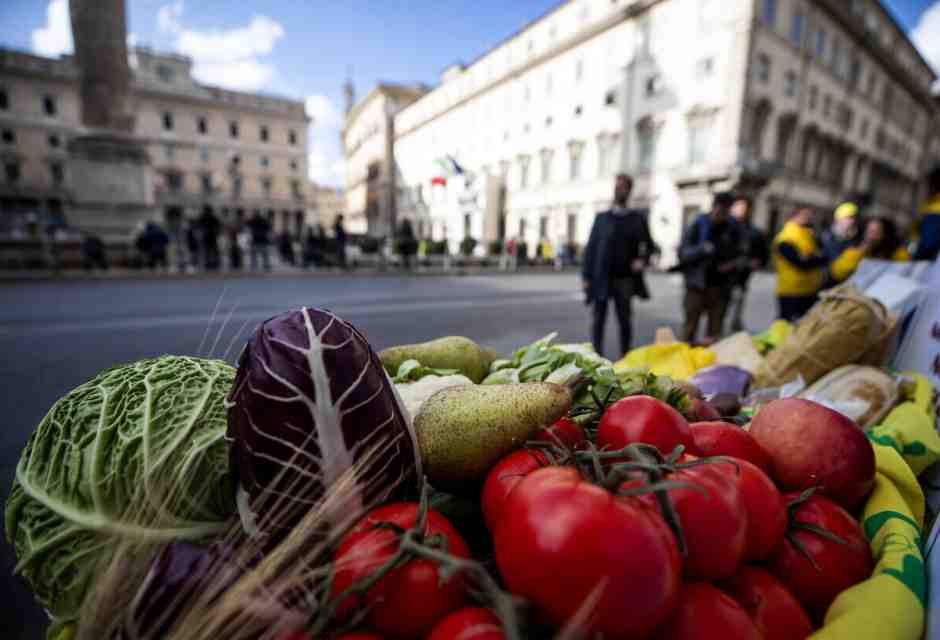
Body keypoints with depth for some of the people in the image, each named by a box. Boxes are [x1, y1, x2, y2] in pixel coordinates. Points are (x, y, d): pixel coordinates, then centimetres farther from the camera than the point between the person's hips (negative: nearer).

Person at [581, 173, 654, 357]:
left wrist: (643, 259, -5)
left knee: (625, 321, 5)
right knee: (598, 320, 2)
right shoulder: (601, 218, 8)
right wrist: (586, 276, -3)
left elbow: (648, 244, 17)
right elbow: (590, 248, 4)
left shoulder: (637, 219, 9)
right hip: (601, 279, 0)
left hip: (625, 279, 0)